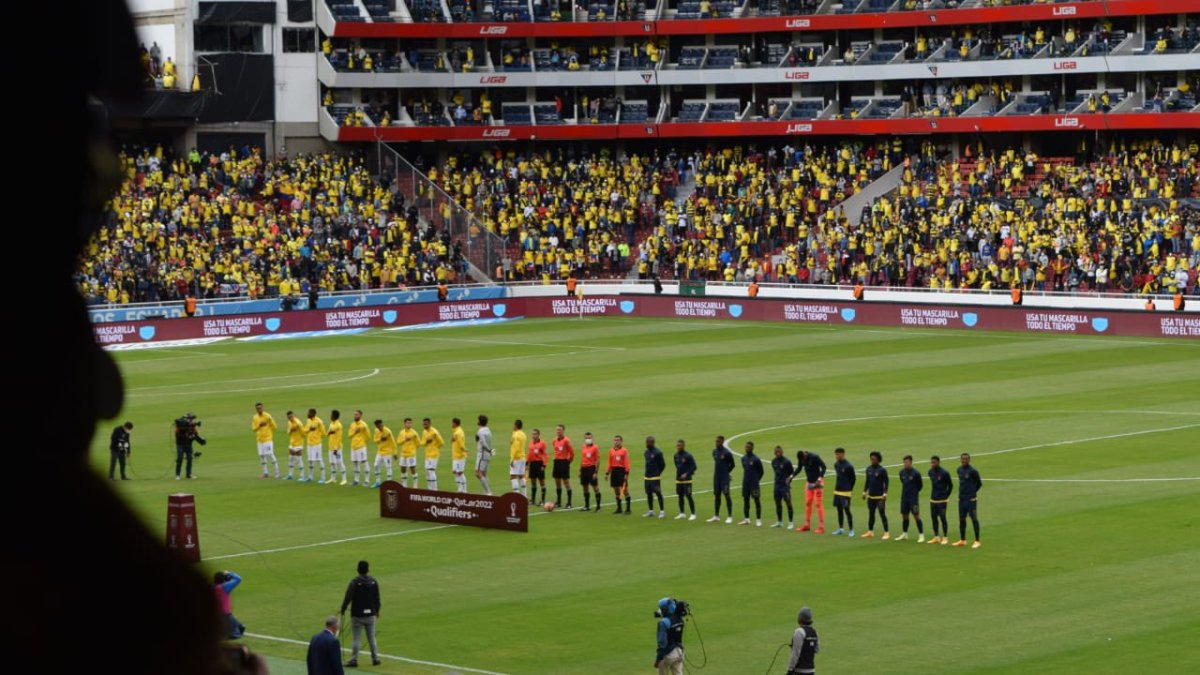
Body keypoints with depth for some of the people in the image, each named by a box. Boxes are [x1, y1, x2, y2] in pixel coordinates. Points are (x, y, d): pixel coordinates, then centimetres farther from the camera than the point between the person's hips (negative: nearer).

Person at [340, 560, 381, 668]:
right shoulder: (373, 581, -1)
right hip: (370, 614, 4)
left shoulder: (355, 582, -15)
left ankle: (354, 660, 3)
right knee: (371, 638, 13)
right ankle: (375, 658, 16)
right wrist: (377, 610, 19)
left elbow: (348, 597, -16)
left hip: (357, 615, -4)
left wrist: (343, 609, -1)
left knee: (356, 639, 2)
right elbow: (377, 598, 6)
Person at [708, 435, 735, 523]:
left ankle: (729, 517, 0)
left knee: (726, 495, -4)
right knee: (716, 495, 10)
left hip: (724, 478, -6)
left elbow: (732, 465, -3)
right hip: (716, 477, 6)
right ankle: (716, 516, 16)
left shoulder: (727, 453, -12)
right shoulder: (714, 451, 7)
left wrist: (726, 472, 6)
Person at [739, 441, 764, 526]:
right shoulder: (743, 458, 6)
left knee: (757, 500, -2)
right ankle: (746, 519, 19)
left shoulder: (756, 459, -12)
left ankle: (758, 520, 0)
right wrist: (746, 478, 14)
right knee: (745, 500, 10)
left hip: (754, 483, -6)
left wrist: (756, 480, 3)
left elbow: (761, 471, -4)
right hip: (745, 483, 6)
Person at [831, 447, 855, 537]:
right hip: (837, 491, 7)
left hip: (845, 492, -7)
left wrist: (849, 489, -1)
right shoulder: (836, 464, 7)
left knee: (846, 510, -5)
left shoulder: (848, 466, -15)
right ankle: (840, 529, 22)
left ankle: (851, 530, 2)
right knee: (839, 509, 12)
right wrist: (838, 486, 13)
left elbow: (853, 478, -8)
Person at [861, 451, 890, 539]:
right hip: (870, 496, 6)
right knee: (871, 513, 12)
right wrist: (864, 492, 13)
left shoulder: (882, 470, -10)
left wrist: (885, 494, -15)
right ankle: (870, 531, 21)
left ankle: (886, 532, 2)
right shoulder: (869, 469, 7)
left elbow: (886, 482, -9)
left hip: (879, 496, -6)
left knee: (882, 513, -4)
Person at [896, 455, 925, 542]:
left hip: (913, 498, -6)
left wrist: (914, 491, 5)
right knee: (904, 515, 12)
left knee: (916, 515, -6)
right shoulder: (902, 472, 4)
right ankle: (904, 534, 24)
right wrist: (906, 491, 12)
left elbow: (920, 485, -2)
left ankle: (921, 535, -3)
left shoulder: (916, 473, -12)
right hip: (904, 497, 6)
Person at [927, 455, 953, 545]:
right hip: (933, 499, 6)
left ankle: (945, 537, 5)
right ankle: (936, 537, 17)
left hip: (942, 500, -6)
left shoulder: (944, 473, -13)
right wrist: (933, 494, 14)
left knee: (942, 518, -4)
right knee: (934, 517, 8)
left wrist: (946, 495, 1)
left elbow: (950, 485, -3)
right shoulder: (930, 472, 6)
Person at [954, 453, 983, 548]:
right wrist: (962, 492, 12)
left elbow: (979, 483, -3)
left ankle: (977, 541, -3)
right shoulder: (959, 470, 10)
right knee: (961, 519, 12)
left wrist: (973, 492, 5)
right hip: (961, 498, 7)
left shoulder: (972, 471, -11)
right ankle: (962, 540, 23)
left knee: (974, 519, -6)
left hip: (971, 499, -7)